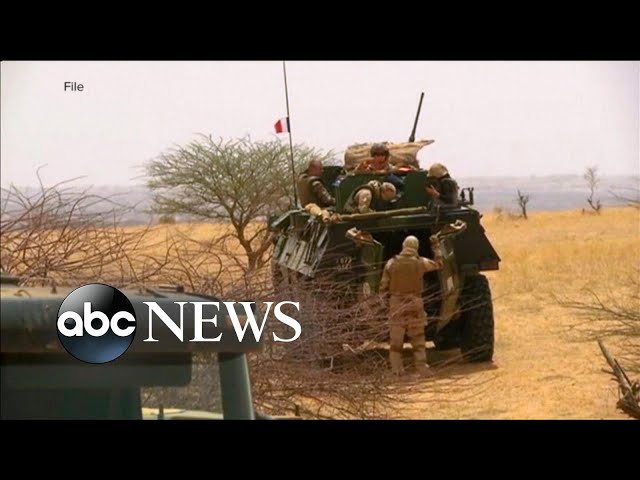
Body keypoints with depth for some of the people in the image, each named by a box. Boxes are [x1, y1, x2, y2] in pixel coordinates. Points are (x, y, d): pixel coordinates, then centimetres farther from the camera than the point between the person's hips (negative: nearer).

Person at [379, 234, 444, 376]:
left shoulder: (391, 263, -3)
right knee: (418, 340, 10)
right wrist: (436, 246, 25)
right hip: (415, 305, 0)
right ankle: (421, 368, 5)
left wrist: (387, 295, 18)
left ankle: (396, 370, 2)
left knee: (396, 340, 6)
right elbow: (438, 264, 17)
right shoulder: (420, 262, -3)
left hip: (396, 306, 0)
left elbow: (383, 289, -2)